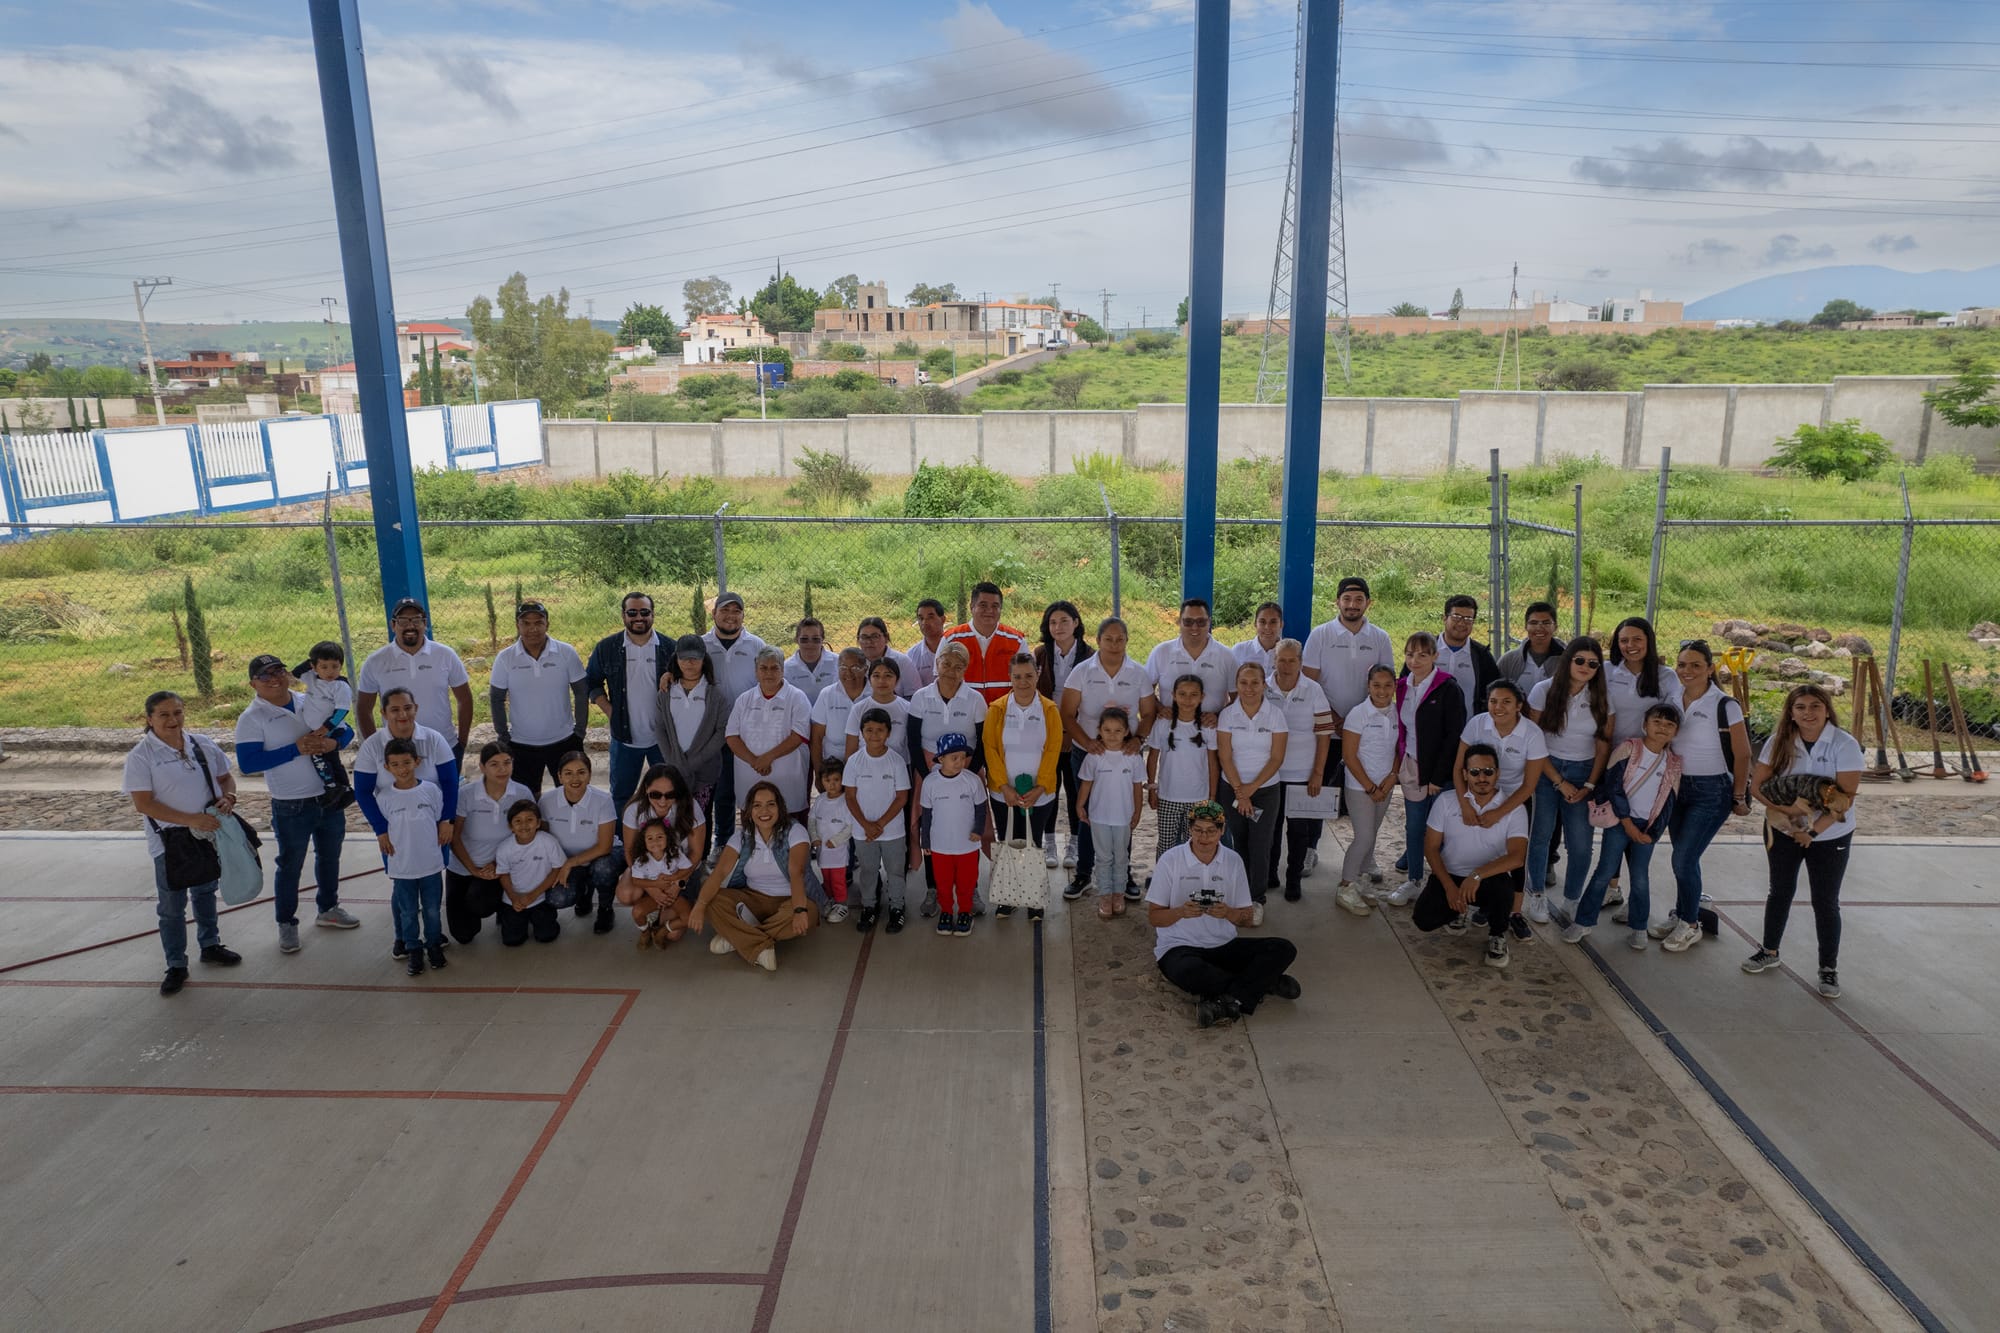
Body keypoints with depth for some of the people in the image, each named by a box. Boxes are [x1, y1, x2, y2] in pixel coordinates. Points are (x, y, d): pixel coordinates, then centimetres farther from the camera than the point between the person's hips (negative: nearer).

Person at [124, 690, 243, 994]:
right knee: (171, 906, 6)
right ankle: (176, 966, 17)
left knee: (206, 893, 22)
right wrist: (191, 820, -25)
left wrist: (228, 798, -13)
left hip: (209, 836, 4)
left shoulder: (203, 745, 0)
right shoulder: (141, 756, -13)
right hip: (170, 843, -4)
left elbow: (226, 777, 11)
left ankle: (210, 946, 39)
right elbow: (143, 804, -18)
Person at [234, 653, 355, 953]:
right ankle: (286, 924, 25)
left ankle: (328, 908, 40)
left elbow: (345, 729, 9)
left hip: (330, 796, 5)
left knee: (329, 856, 20)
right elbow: (247, 763, -19)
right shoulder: (251, 719, -11)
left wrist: (332, 742, -15)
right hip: (291, 807, -5)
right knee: (290, 866, 8)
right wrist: (296, 749, -25)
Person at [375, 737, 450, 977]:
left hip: (431, 865, 0)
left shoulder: (430, 789, -8)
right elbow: (382, 828, 4)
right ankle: (414, 950, 28)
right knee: (408, 913, 12)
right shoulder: (384, 797, -8)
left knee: (433, 910, 14)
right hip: (401, 868, 0)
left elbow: (441, 819, 4)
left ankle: (434, 945, 32)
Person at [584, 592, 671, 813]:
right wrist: (609, 710, -1)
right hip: (625, 736, 1)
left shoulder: (668, 647, -3)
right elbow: (591, 682, 10)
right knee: (621, 795, 11)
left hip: (662, 737, -1)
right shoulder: (607, 648, -1)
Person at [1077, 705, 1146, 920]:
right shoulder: (1094, 757, -11)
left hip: (1124, 817, 1)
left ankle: (1119, 893, 29)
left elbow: (1138, 786, -1)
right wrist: (1080, 806, 3)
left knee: (1121, 857, 15)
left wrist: (1137, 812, 3)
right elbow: (1086, 783, 0)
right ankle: (1105, 896, 20)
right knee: (1104, 858, 10)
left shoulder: (1133, 757, -10)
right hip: (1099, 816, 0)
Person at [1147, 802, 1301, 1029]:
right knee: (1189, 972, -39)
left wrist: (1228, 913, -18)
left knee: (1283, 949, -18)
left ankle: (1227, 1001, -27)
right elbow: (1153, 917, -4)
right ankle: (1261, 983, -16)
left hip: (1223, 946, 4)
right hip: (1179, 947, -3)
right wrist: (1181, 912, -25)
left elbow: (1247, 918, 5)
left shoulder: (1233, 861, 3)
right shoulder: (1171, 860, -6)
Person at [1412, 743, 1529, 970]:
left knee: (1503, 887, -37)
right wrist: (1449, 886, -17)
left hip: (1490, 879, -1)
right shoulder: (1446, 802, -5)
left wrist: (1478, 874, -35)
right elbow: (1431, 848, -3)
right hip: (1449, 876, 2)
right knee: (1424, 919, -21)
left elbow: (1517, 857, -21)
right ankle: (1459, 910, 18)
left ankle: (1497, 935, -2)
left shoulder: (1514, 810, -9)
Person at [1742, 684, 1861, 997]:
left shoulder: (1844, 745, -16)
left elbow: (1846, 797, -20)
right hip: (1783, 830, 3)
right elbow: (1758, 784, -5)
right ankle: (1770, 951, 31)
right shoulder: (1780, 741, -6)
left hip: (1830, 835, -3)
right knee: (1781, 891, 16)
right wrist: (1785, 808, -21)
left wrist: (1813, 831, -23)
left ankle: (1829, 969, 17)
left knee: (1825, 901, 4)